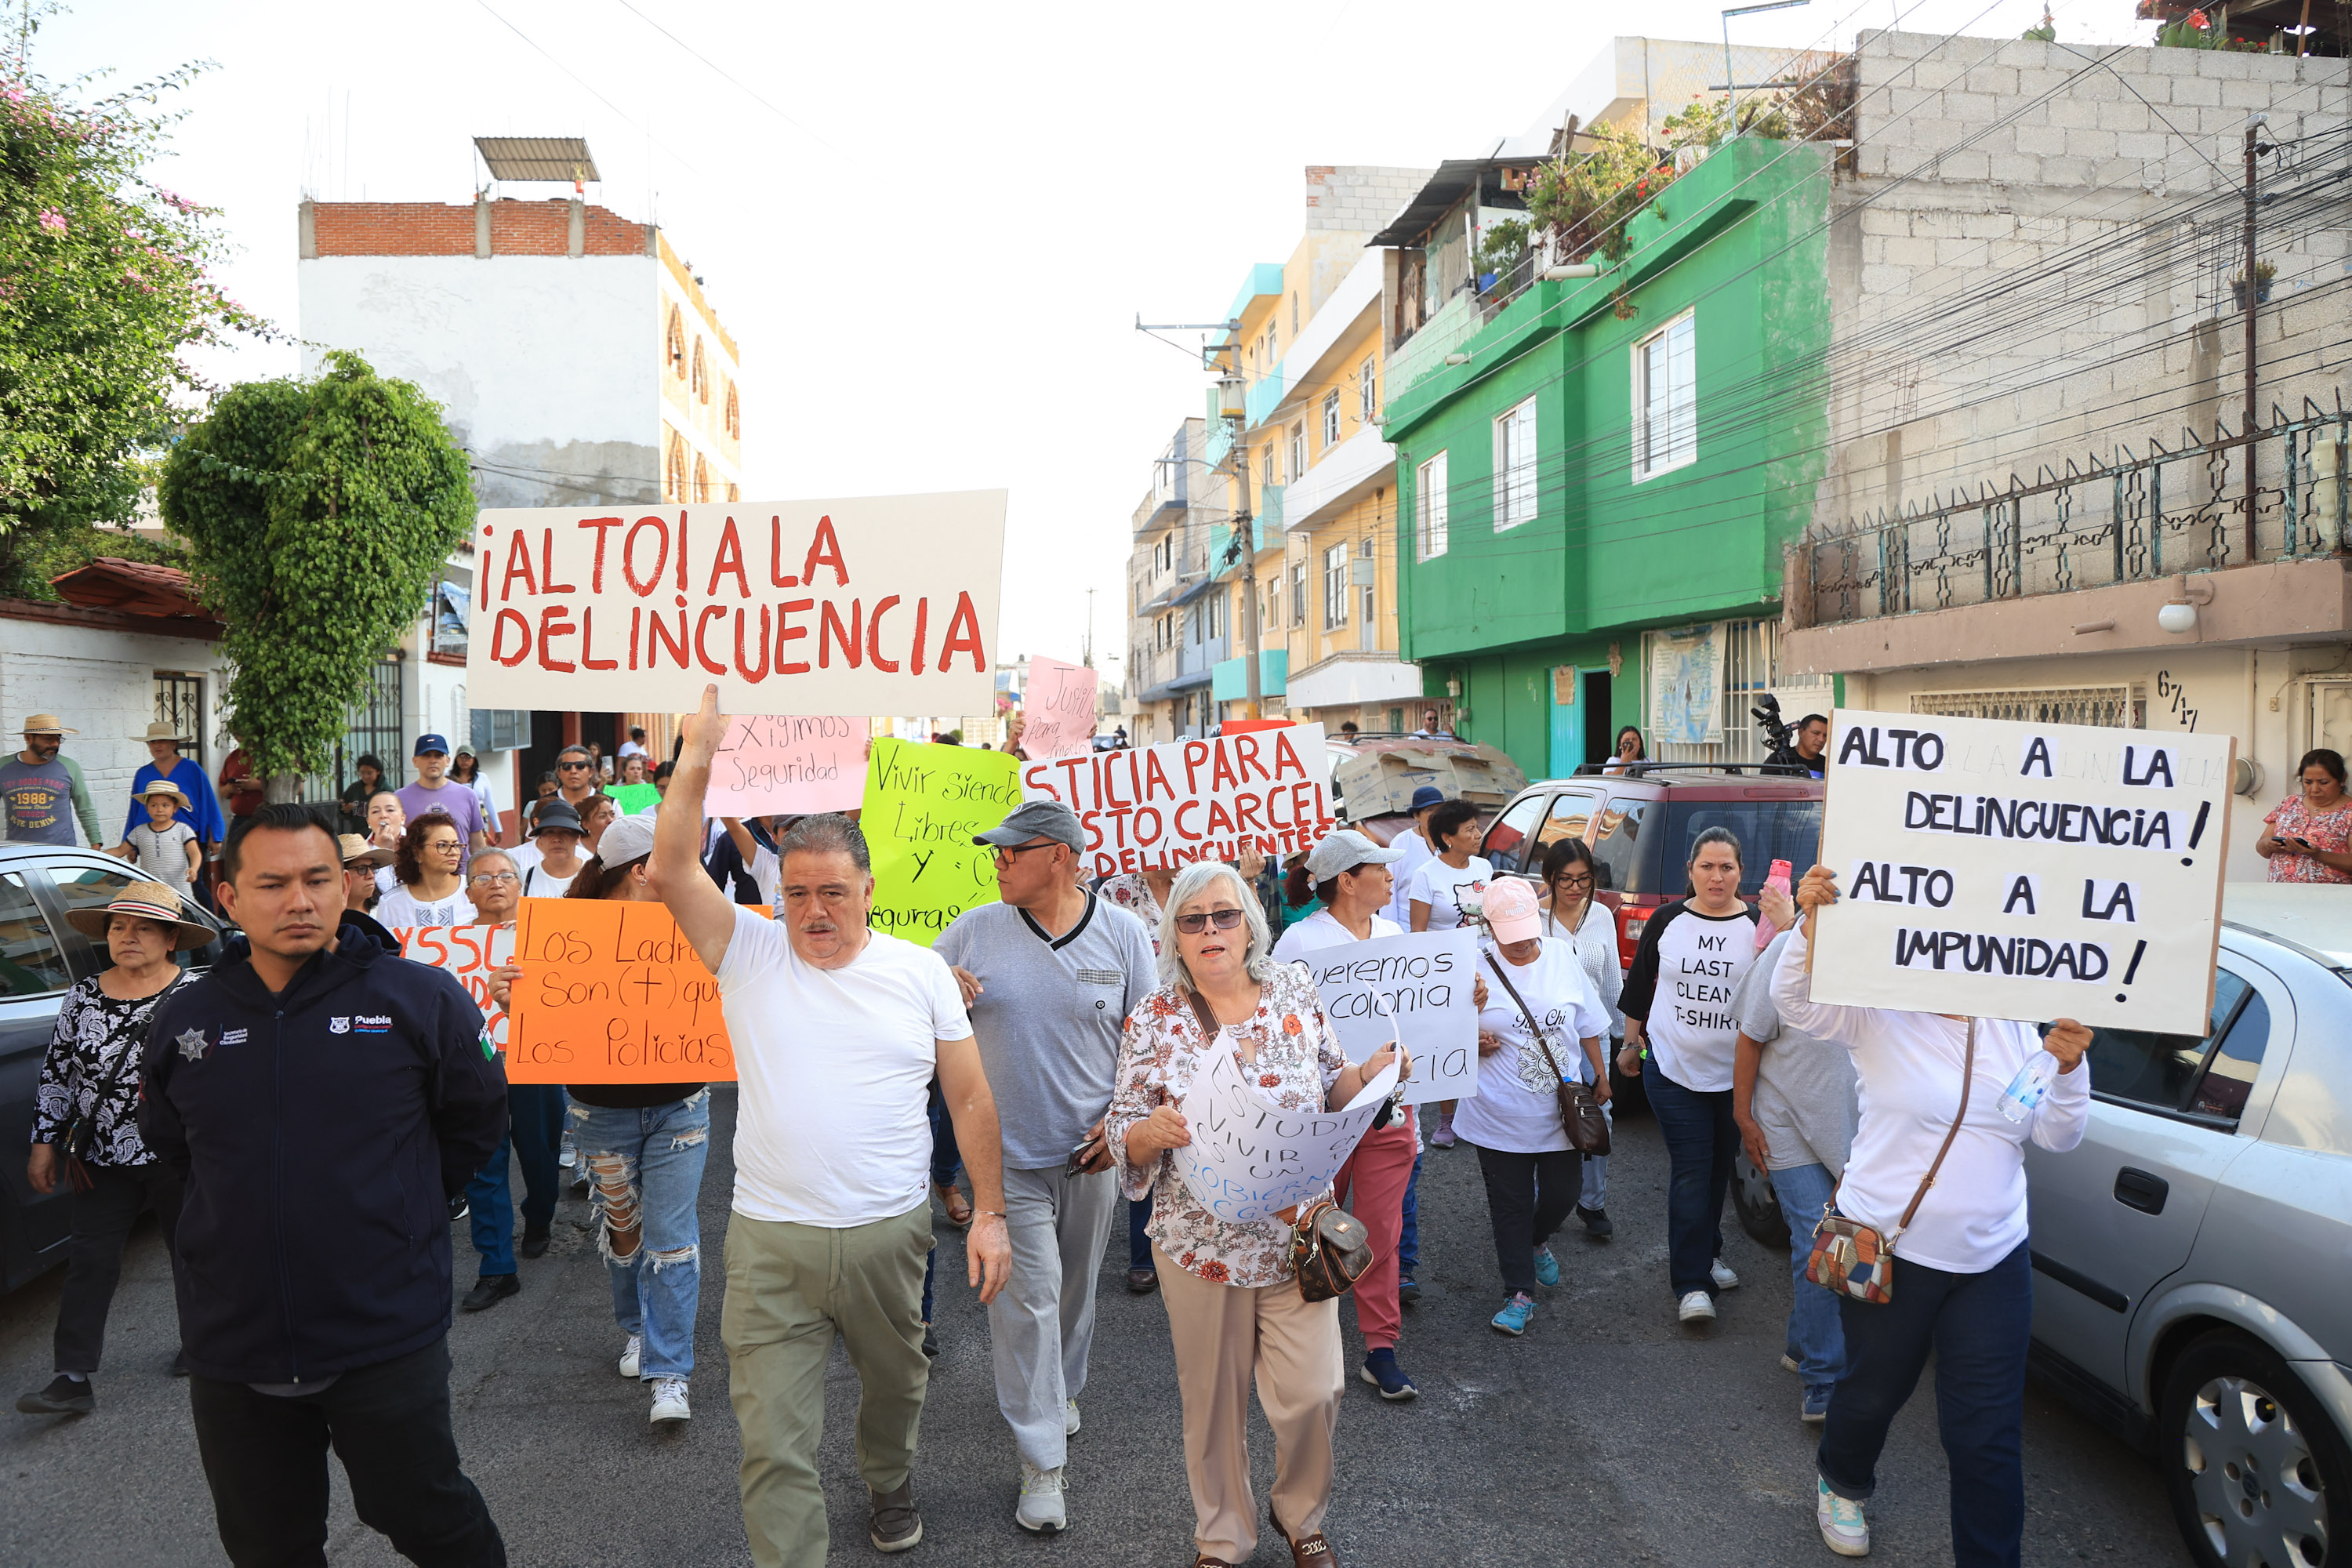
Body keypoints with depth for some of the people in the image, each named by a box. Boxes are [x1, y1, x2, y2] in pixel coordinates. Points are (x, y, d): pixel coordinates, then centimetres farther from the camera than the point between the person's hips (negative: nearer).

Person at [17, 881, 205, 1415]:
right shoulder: (83, 996, 3)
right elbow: (56, 1073, 11)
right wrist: (45, 1141, 8)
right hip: (103, 1158, 3)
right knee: (89, 1260, 1)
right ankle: (73, 1377, 6)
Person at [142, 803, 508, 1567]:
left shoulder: (420, 997, -7)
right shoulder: (183, 1019, 2)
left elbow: (474, 1116, 6)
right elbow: (168, 1144, 20)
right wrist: (247, 1214, 14)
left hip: (386, 1336, -4)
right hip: (233, 1344, 4)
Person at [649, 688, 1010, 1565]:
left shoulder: (920, 971, 0)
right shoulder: (750, 951, -2)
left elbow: (970, 1100, 3)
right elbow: (670, 872, -16)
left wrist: (990, 1213, -1)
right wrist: (700, 750, -21)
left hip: (891, 1232, 2)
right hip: (770, 1240, -1)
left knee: (894, 1384, 24)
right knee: (773, 1443, 1)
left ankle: (889, 1487, 54)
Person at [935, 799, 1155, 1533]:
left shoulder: (1122, 933, -5)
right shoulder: (974, 930, -4)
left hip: (1090, 1151, 1)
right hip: (1008, 1152, -1)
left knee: (1075, 1288, 19)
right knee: (1026, 1299, -3)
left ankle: (1062, 1390, 46)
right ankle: (1042, 1463, 8)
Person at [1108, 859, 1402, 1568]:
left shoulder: (1295, 989, -2)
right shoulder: (1152, 1020, -7)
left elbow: (1331, 1092, 9)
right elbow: (1123, 1138, -5)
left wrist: (1371, 1072, -11)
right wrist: (1153, 1130, -27)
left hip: (1298, 1234, 1)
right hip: (1201, 1240, -1)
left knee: (1312, 1391, 2)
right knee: (1214, 1400, 12)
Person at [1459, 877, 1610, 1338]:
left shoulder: (1563, 956, 1)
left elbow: (1588, 1023, 13)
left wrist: (1599, 1074, 15)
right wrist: (1471, 1040, -20)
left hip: (1561, 1109, 3)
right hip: (1501, 1115, -2)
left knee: (1563, 1193, 9)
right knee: (1510, 1205, 4)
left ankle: (1535, 1241, 42)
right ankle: (1519, 1293, 18)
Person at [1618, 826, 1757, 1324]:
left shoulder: (1757, 925, -5)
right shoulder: (1667, 921, 0)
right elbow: (1639, 986, 10)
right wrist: (1631, 1044, 14)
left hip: (1736, 1072, 1)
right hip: (1673, 1068, 0)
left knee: (1720, 1166, 15)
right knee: (1690, 1170, -4)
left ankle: (1704, 1253, 37)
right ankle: (1691, 1283, 1)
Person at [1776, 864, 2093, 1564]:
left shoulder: (2014, 1031, 6)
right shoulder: (1881, 1017, -8)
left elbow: (2057, 1137, 7)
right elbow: (1795, 1003, -24)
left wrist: (2068, 1068, -11)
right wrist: (1809, 922, -39)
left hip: (1994, 1262, 3)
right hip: (1889, 1249, -3)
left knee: (1989, 1437, 5)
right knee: (1873, 1392, 18)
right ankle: (1843, 1486, 49)